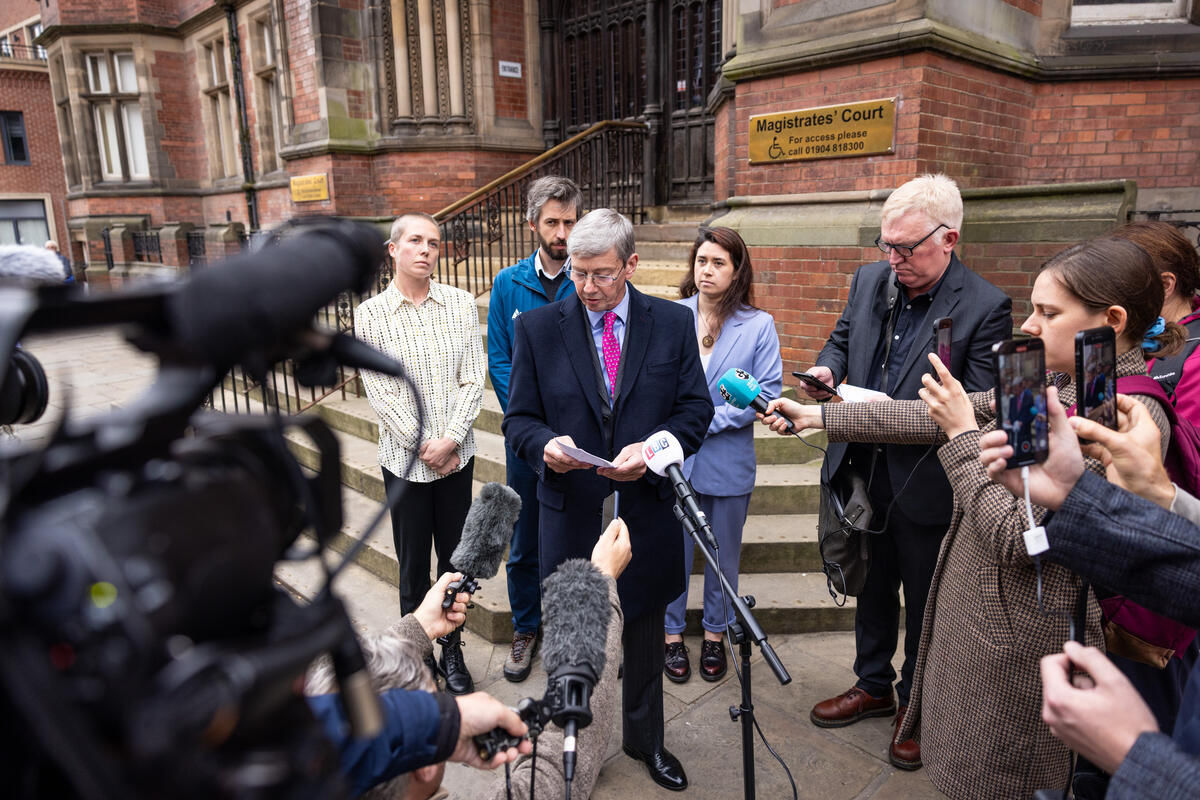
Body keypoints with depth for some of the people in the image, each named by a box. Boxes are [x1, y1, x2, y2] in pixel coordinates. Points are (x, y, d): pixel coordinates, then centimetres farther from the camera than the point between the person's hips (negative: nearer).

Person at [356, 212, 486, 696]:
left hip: (456, 455, 2)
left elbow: (473, 379, -3)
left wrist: (450, 439, -13)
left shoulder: (461, 304, 0)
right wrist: (422, 445, -11)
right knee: (413, 564, 11)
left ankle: (452, 652, 30)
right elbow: (380, 393, -7)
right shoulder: (370, 315, -4)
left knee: (455, 559, 12)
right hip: (405, 459, -1)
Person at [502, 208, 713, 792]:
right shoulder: (536, 328, -4)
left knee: (644, 639, 21)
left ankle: (644, 739, 46)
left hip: (646, 509, 1)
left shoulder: (673, 323, -3)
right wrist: (545, 444, -24)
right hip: (571, 512, -1)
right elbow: (519, 418, -2)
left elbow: (695, 408, -1)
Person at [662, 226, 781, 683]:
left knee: (724, 554, 15)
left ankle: (714, 635, 35)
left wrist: (708, 419, -16)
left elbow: (768, 393, -8)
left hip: (728, 459, 0)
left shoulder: (759, 325, -4)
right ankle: (672, 634, 31)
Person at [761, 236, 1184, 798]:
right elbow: (933, 419, 4)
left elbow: (1017, 538, -25)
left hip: (1019, 639, -7)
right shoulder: (1051, 385, 4)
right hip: (973, 611, 8)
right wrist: (815, 416, 3)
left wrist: (963, 434, -21)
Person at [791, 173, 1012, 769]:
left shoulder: (986, 307, -16)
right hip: (864, 471, 5)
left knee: (924, 602, 15)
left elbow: (977, 407, -18)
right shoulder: (870, 279, 1)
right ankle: (873, 686, 45)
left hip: (925, 484, -5)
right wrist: (827, 368, -7)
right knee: (872, 587, 22)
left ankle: (915, 706, 39)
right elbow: (842, 336, 15)